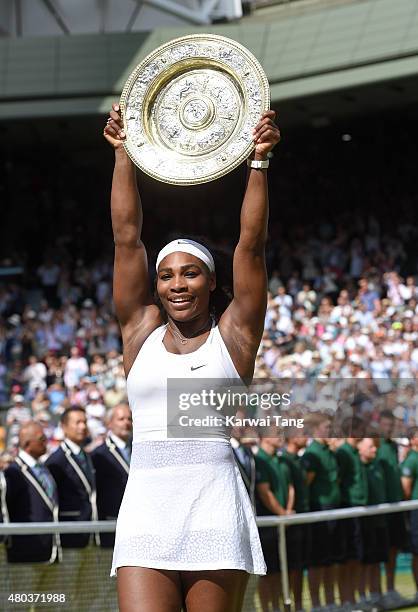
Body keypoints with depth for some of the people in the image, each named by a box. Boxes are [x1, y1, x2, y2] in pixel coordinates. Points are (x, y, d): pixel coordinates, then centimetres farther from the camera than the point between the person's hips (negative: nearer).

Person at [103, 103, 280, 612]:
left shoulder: (233, 334, 10)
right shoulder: (141, 330, 14)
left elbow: (251, 243, 4)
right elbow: (127, 236, 12)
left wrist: (258, 161, 0)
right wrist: (123, 154, 10)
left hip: (215, 506, -1)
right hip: (146, 507, 1)